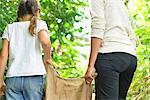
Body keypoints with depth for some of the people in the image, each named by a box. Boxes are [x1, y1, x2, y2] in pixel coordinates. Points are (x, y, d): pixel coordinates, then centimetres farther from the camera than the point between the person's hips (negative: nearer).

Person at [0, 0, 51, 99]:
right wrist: (47, 59, 3)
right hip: (33, 76, -2)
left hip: (12, 78, 2)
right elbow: (45, 41, -14)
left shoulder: (10, 28, 14)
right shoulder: (39, 24, 7)